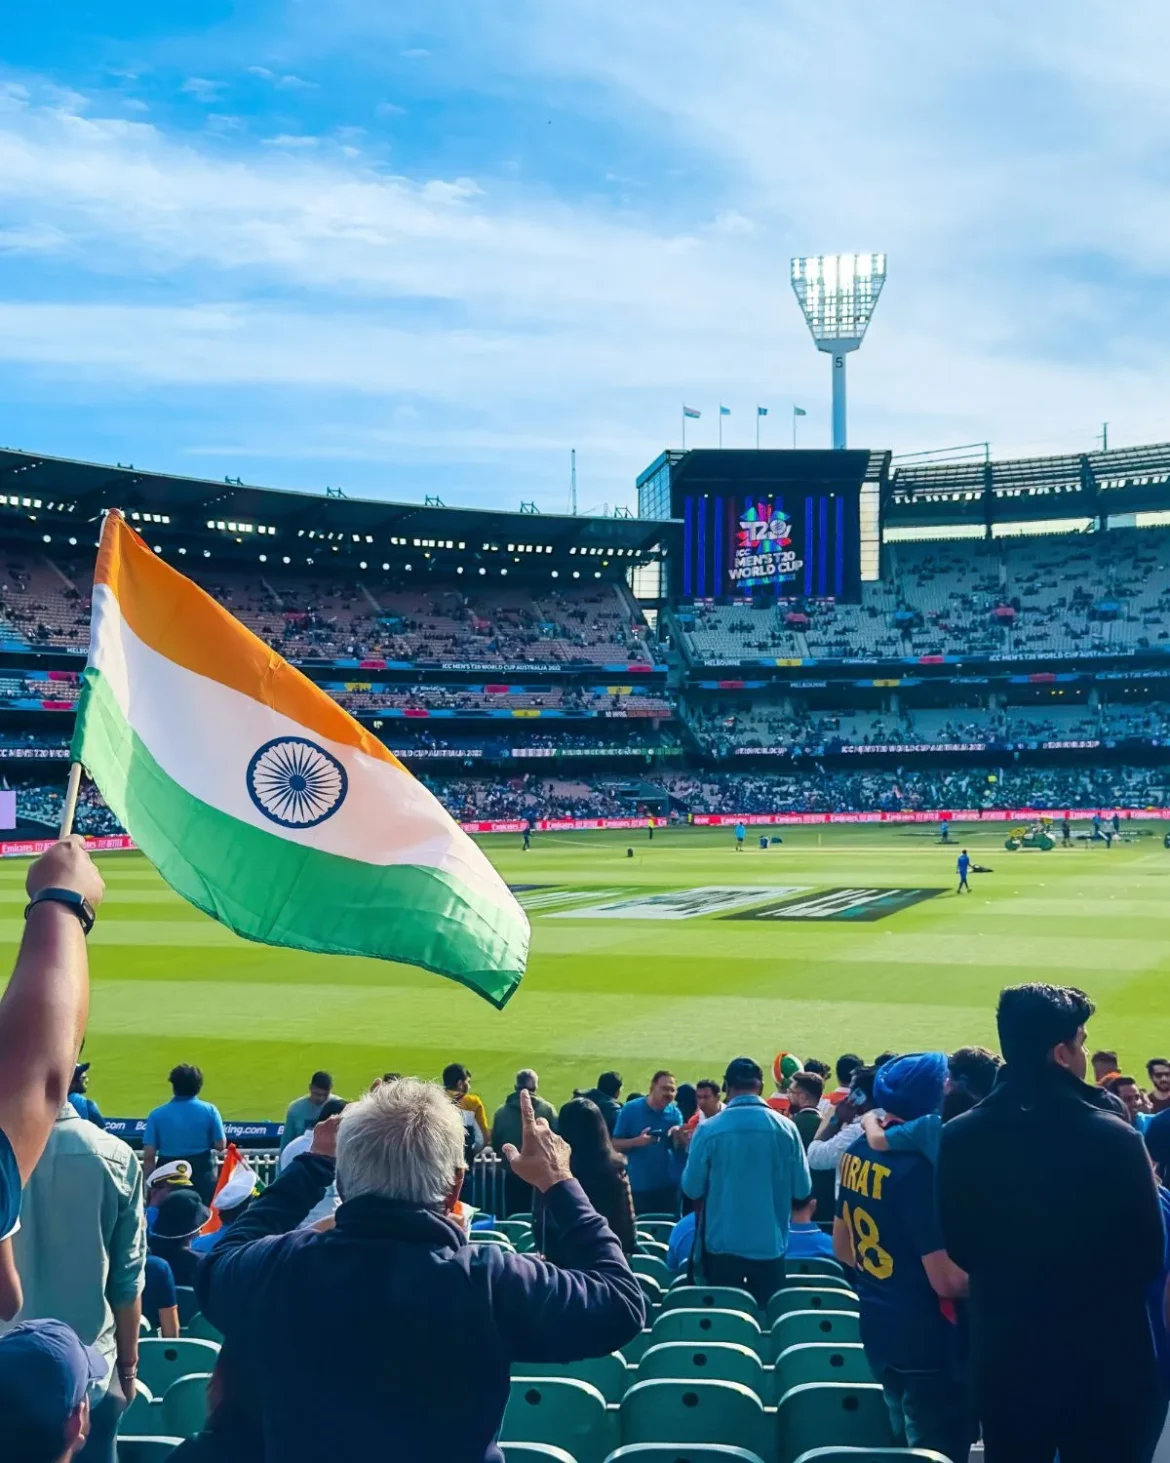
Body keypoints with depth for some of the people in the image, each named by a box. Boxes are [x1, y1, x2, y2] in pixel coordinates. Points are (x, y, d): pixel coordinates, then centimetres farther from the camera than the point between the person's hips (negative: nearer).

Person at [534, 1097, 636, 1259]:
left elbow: (539, 1220, -3)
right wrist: (628, 1248, 9)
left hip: (560, 1256, 0)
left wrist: (544, 1249, 11)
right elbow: (626, 1218, -4)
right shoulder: (615, 1168, -10)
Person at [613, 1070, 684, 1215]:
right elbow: (615, 1144, -4)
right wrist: (636, 1141, -21)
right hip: (640, 1185, -2)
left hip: (669, 1184, 2)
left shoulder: (675, 1112, 2)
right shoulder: (631, 1109, -5)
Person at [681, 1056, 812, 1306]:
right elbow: (803, 1191, -1)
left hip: (723, 1244, -1)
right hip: (770, 1244, 1)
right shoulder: (785, 1128, -6)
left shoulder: (709, 1129, -10)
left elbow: (691, 1189, -4)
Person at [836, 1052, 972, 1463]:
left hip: (877, 1331, 9)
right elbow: (948, 1281, -25)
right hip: (926, 1339, -8)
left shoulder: (859, 1152, 2)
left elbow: (843, 1246, 13)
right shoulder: (920, 1164, -24)